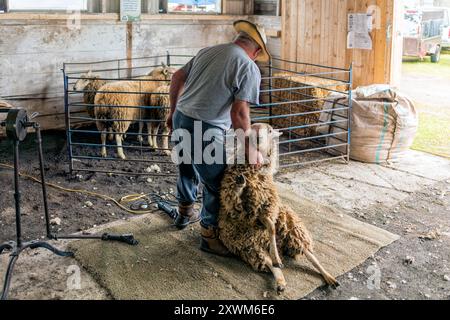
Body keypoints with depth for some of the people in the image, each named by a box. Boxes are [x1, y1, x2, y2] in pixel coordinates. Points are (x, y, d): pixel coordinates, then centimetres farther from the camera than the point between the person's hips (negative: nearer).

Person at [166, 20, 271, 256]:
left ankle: (185, 213, 50)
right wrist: (250, 150, -9)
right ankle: (209, 235, 19)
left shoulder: (209, 51, 12)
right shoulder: (249, 69, -9)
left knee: (187, 170, 28)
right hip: (205, 131, -8)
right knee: (216, 184, 7)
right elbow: (239, 114, -18)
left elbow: (177, 78, 16)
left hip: (181, 119, 8)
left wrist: (173, 110, 27)